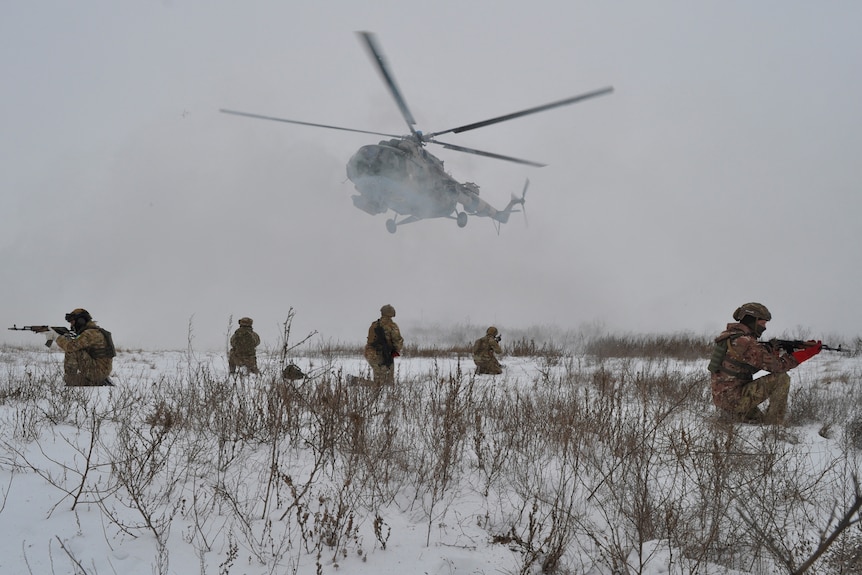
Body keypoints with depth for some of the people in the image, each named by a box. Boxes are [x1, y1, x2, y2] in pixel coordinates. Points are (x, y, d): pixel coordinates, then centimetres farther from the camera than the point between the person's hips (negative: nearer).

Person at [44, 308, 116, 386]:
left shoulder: (90, 333, -16)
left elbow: (70, 346, -24)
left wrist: (56, 336, -11)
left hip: (96, 372, -10)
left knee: (72, 352, -14)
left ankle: (69, 378, -5)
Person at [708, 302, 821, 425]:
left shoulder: (730, 337, 12)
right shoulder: (744, 342, -19)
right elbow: (776, 365, -19)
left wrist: (775, 350, 0)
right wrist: (807, 352, -14)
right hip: (733, 399, -10)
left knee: (763, 423, 25)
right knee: (781, 379, -13)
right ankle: (775, 426, -8)